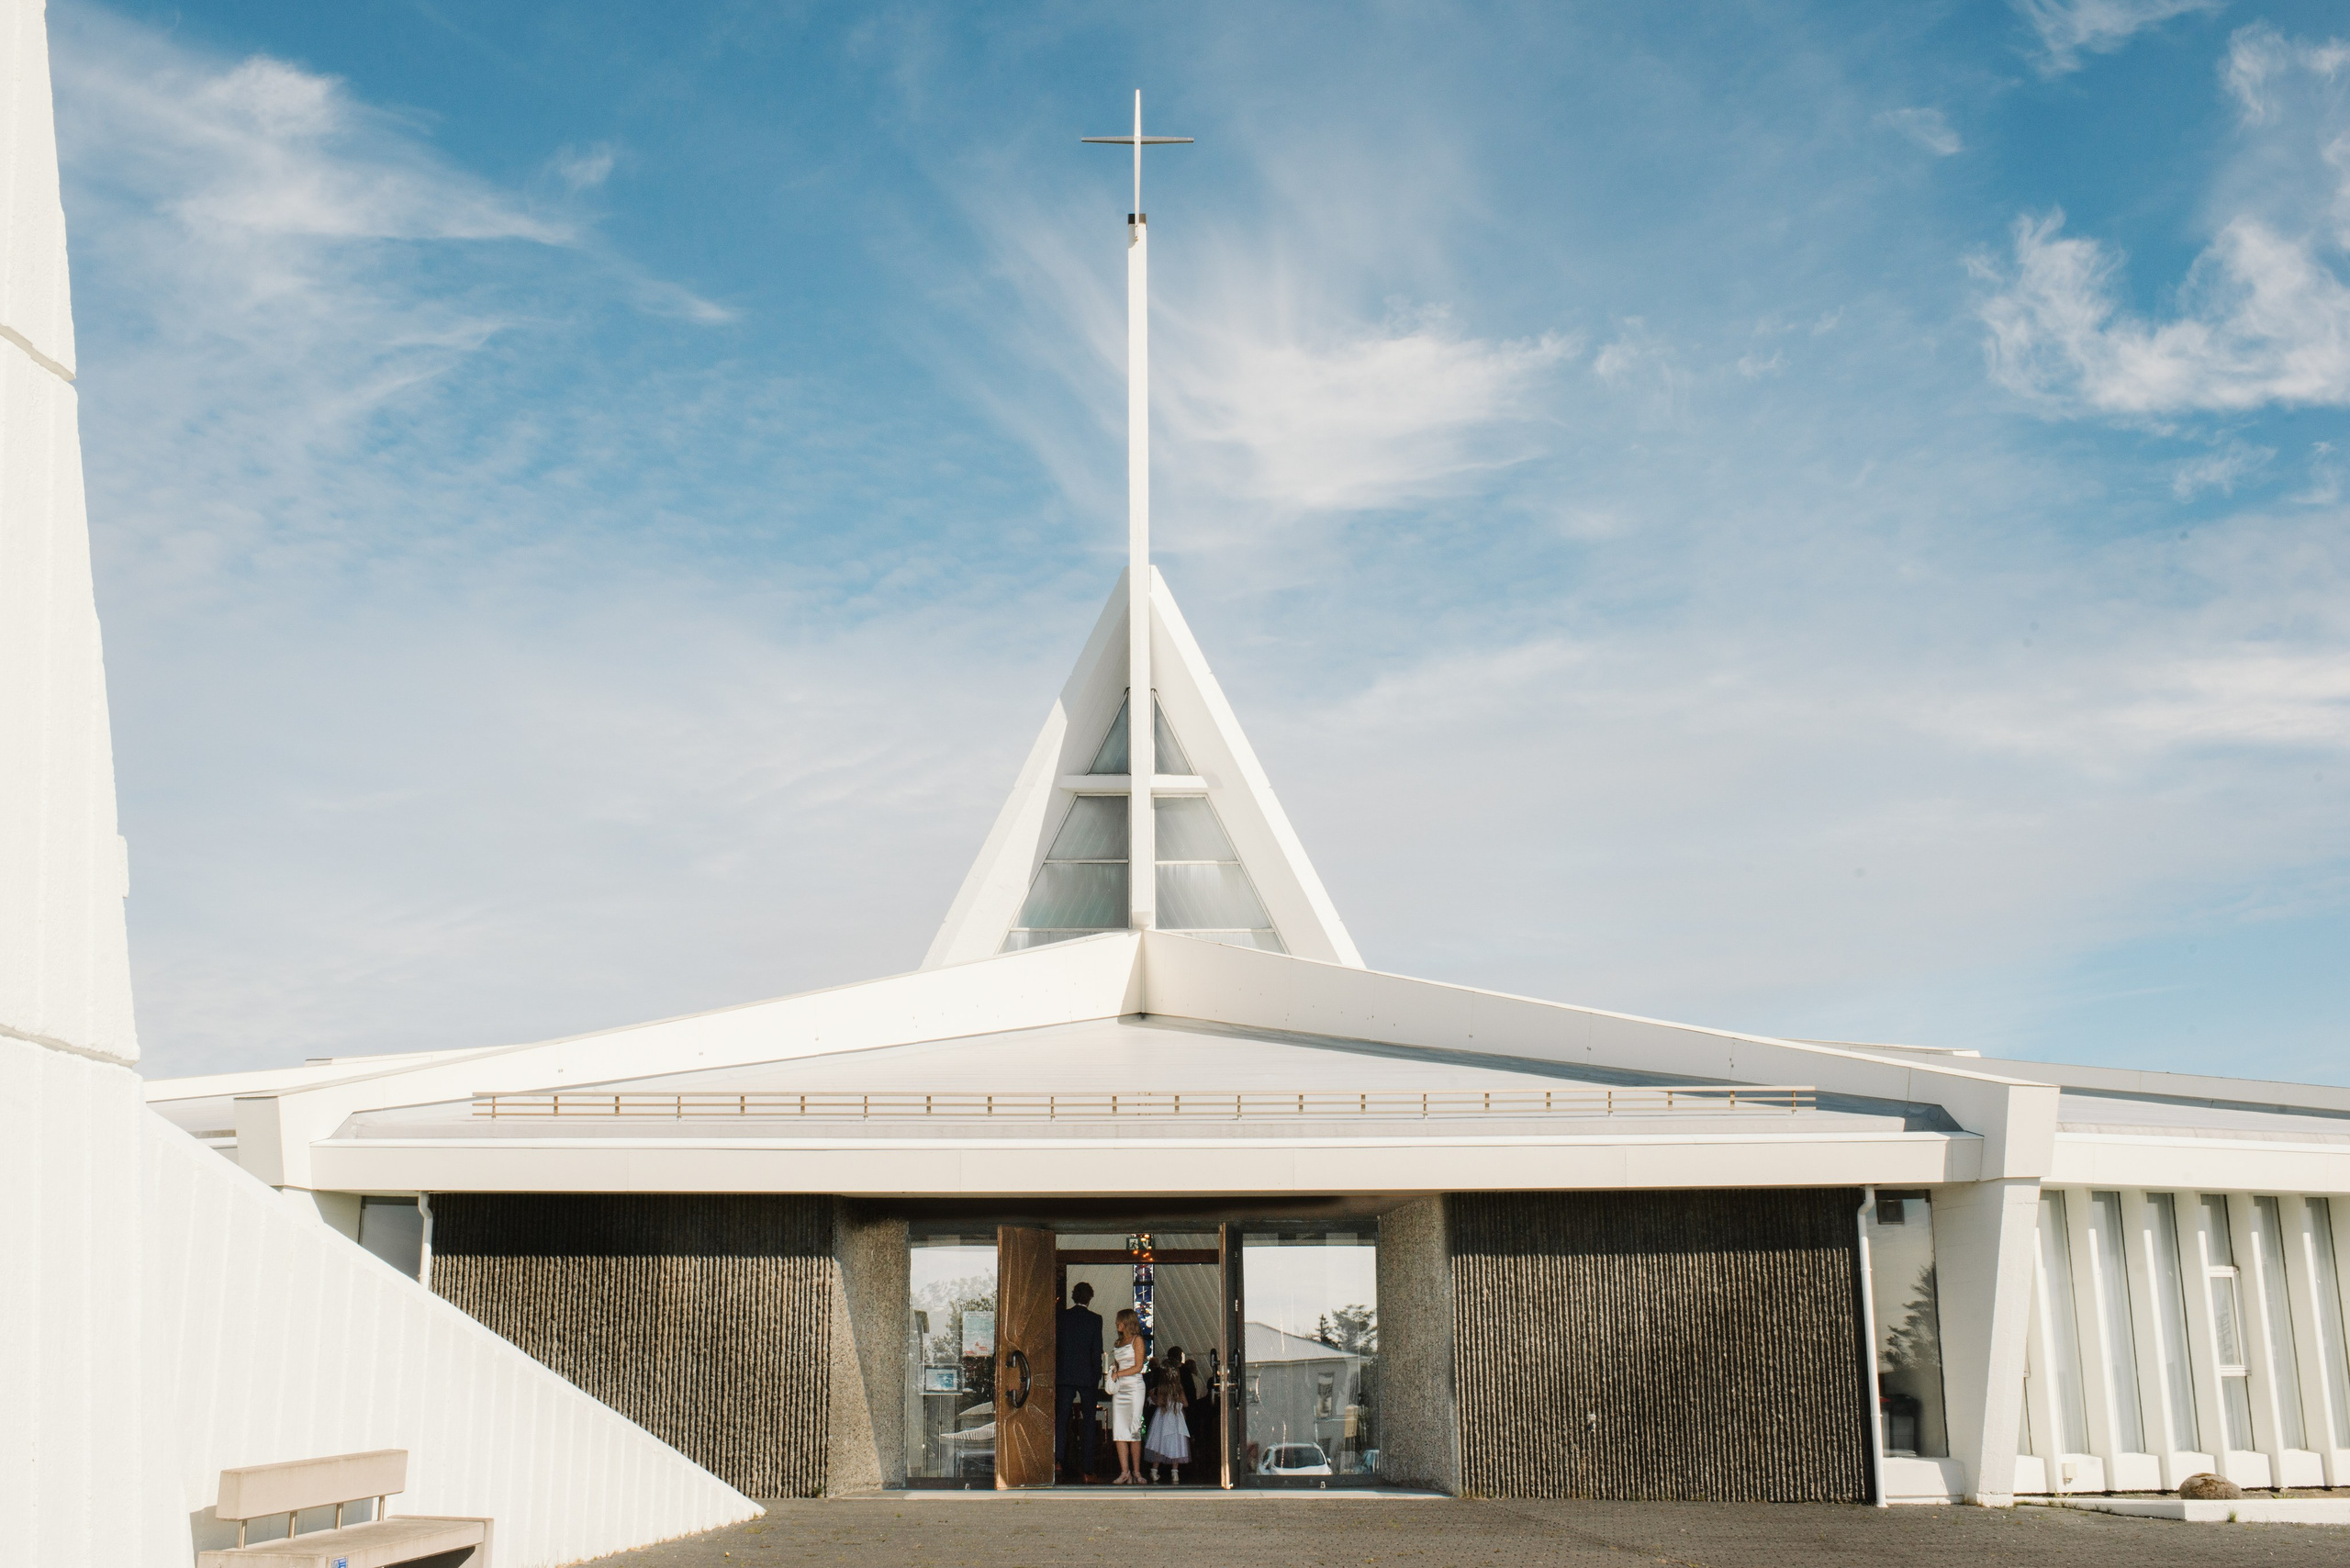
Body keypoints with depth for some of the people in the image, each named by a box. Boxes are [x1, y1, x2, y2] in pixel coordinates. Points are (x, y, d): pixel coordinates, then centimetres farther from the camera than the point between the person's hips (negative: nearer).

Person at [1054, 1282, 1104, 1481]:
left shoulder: (1061, 1316, 3)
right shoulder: (1094, 1319, -4)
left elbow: (1055, 1346, 4)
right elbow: (1097, 1350, -5)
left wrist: (1055, 1373, 10)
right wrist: (1097, 1376, 3)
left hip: (1064, 1374, 2)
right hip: (1086, 1375, -2)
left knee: (1061, 1418, 5)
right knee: (1088, 1422, 5)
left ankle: (1058, 1458, -14)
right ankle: (1087, 1469, 3)